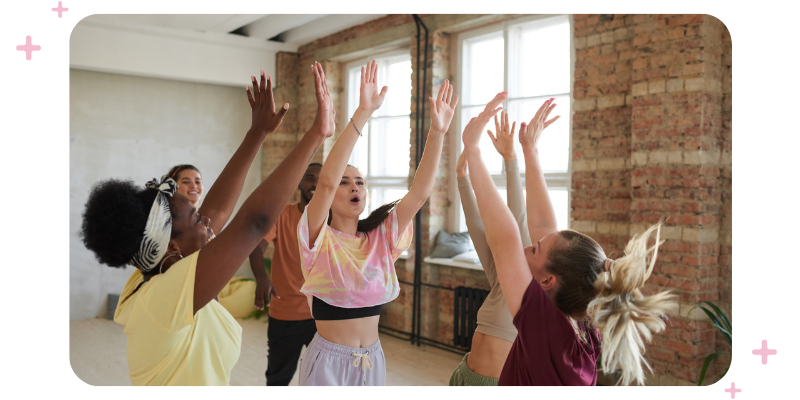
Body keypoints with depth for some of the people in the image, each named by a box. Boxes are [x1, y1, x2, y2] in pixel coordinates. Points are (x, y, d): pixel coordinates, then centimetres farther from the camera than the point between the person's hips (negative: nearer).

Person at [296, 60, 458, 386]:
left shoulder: (379, 238, 0)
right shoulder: (320, 239, -11)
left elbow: (420, 192, -9)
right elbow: (327, 179, -26)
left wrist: (437, 131, -19)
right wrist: (362, 113, -34)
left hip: (373, 359, 4)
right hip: (329, 361, -4)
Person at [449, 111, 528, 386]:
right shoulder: (499, 280, 5)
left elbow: (519, 219, -23)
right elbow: (475, 224, -1)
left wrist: (510, 158, -30)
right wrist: (462, 175, -8)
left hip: (498, 382, -6)